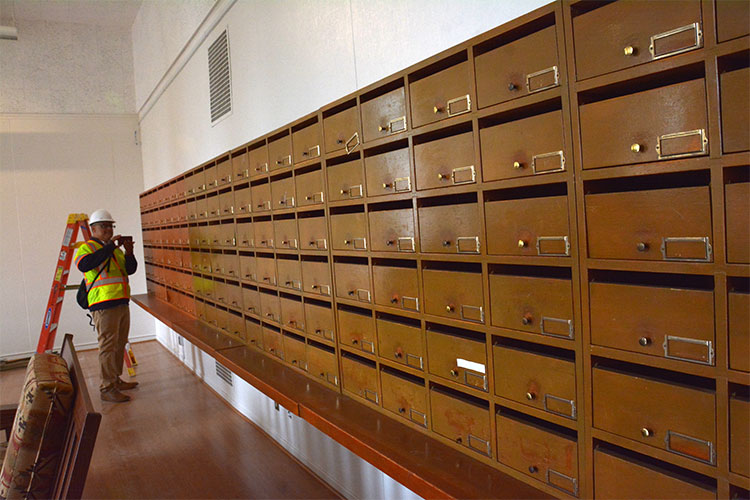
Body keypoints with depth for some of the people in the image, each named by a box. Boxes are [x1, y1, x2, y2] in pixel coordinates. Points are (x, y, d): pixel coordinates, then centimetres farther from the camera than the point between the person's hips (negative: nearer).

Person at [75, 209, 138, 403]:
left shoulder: (115, 249, 20)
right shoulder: (88, 247, -3)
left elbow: (130, 269, 13)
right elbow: (83, 265, -24)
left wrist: (129, 252, -5)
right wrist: (109, 246, -25)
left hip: (121, 304, 8)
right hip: (104, 305, -8)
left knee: (120, 345, 15)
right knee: (108, 346, -9)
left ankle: (116, 381, 26)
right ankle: (107, 389, -4)